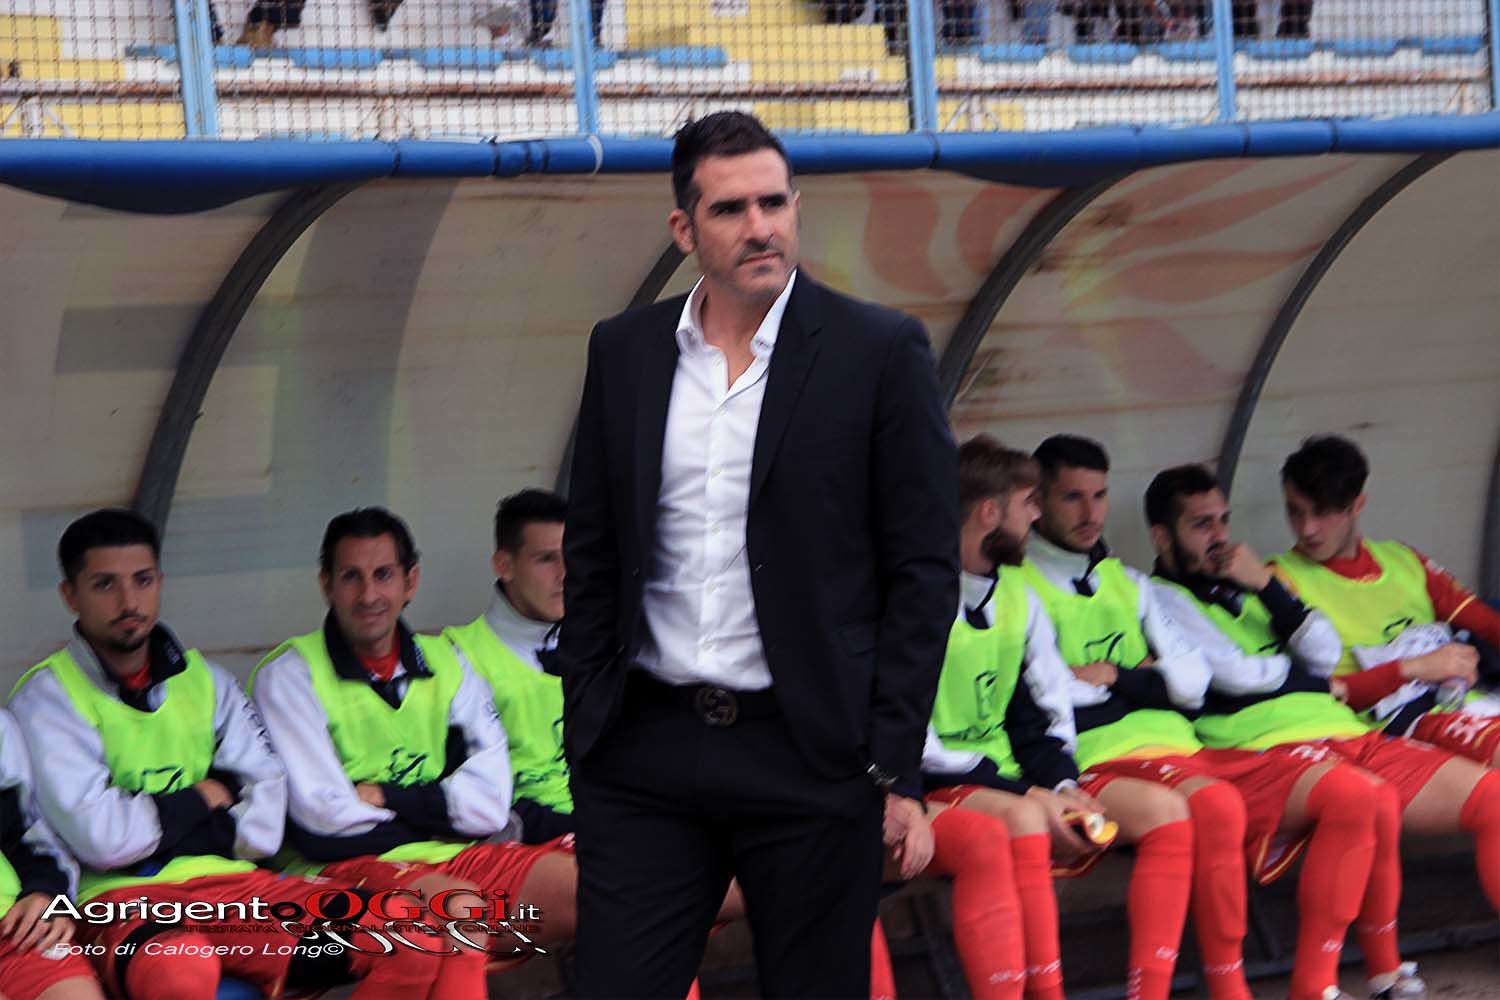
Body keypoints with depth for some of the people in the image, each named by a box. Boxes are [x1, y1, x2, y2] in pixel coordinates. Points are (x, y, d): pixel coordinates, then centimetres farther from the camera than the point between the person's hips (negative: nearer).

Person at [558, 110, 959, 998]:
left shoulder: (879, 351, -3)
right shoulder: (623, 352, 8)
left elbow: (924, 569, -4)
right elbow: (592, 558, 13)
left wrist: (896, 768, -8)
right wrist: (582, 736, 8)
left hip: (811, 758, -3)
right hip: (647, 754, 3)